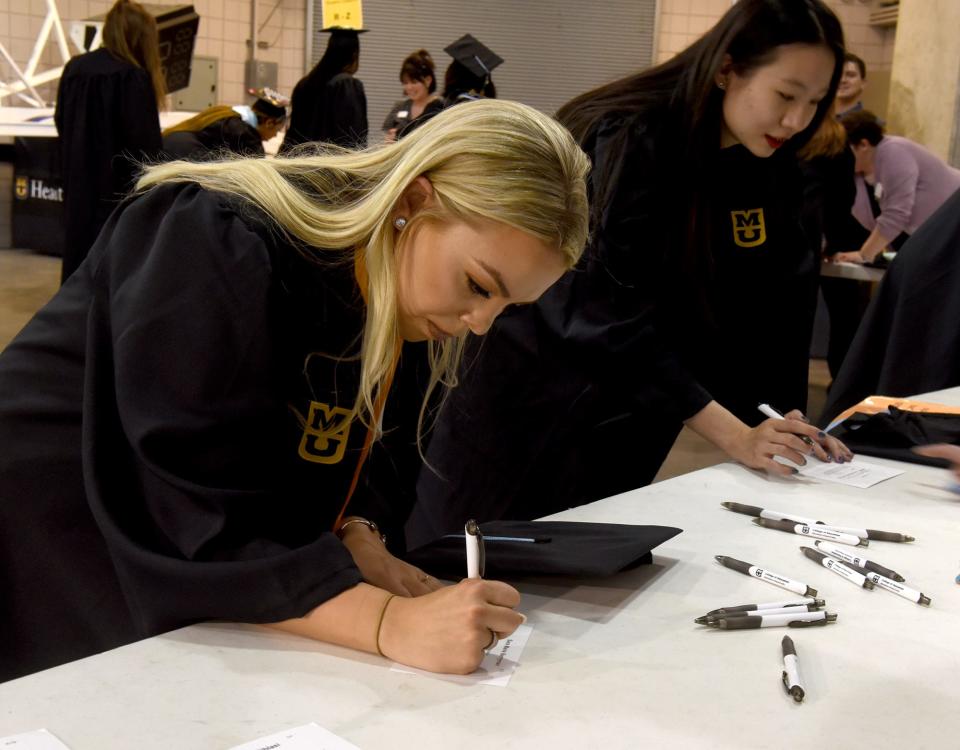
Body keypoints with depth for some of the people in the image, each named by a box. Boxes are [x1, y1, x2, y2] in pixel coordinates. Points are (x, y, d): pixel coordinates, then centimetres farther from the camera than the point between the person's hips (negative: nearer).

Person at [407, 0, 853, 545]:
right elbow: (607, 318, -28)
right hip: (531, 403, -6)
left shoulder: (770, 170, -1)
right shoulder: (630, 145, -22)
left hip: (622, 423, 6)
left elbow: (774, 312, 1)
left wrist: (781, 426, -11)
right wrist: (734, 435, -29)